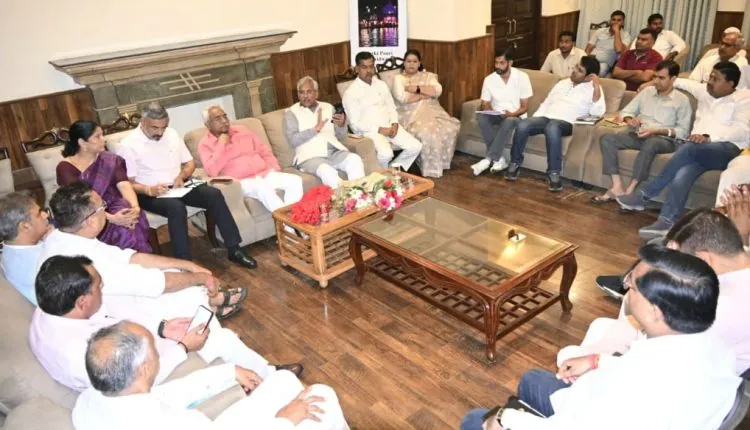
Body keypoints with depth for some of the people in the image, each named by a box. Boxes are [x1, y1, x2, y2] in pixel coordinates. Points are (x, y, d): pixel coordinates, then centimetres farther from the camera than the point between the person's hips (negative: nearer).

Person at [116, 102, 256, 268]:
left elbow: (190, 163, 15)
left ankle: (234, 250, -16)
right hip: (149, 194, -5)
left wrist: (181, 176, -7)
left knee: (214, 195, -19)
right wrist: (149, 190, -26)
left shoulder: (172, 134, 9)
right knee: (177, 207, -37)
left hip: (178, 186, 5)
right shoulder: (129, 145, -7)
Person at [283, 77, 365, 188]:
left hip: (335, 151, 4)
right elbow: (293, 140, -5)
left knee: (355, 159, -27)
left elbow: (341, 137, 17)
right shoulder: (291, 112, 9)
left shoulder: (328, 107, 20)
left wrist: (342, 124, -5)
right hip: (310, 156, -4)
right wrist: (316, 129, -13)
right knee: (327, 171, -35)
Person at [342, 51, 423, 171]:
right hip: (369, 130, -6)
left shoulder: (381, 85, 13)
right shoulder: (351, 92, -6)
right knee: (386, 153, -33)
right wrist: (379, 129, -17)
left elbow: (391, 108, 17)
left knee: (416, 146, -11)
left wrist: (394, 124, -5)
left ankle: (395, 166, 13)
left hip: (389, 126, 6)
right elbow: (355, 124, -10)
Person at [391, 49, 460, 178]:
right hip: (411, 115, -4)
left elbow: (438, 91, -4)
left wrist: (417, 88, -9)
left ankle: (442, 161, -7)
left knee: (450, 127, -24)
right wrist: (426, 95, -6)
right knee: (426, 132, -34)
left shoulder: (427, 76, 17)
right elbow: (402, 98, -14)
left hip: (431, 111, 4)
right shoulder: (398, 78, 6)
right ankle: (431, 168, -18)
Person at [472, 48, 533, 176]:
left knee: (508, 121, -39)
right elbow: (485, 105, 1)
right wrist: (490, 112, -22)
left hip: (515, 116, -3)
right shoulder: (489, 79, -3)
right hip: (496, 115, 3)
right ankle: (499, 159, -29)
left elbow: (524, 107, -8)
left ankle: (488, 159, -35)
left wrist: (511, 114, -27)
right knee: (481, 117, -31)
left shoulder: (522, 77, -9)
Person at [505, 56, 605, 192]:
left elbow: (598, 112, -10)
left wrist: (597, 86, -15)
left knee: (552, 128, -41)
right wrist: (534, 120, 11)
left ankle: (554, 173, -33)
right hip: (545, 117, 5)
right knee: (522, 125, -26)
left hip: (566, 123, -5)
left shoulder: (592, 89, 7)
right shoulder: (562, 83, 24)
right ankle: (515, 164, -10)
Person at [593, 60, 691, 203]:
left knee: (650, 144, -41)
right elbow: (625, 111, 17)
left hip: (664, 139, -5)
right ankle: (617, 187, -30)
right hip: (638, 135, 5)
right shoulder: (647, 92, 15)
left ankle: (630, 191, -36)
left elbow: (683, 132, -3)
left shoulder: (682, 100, 2)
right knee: (606, 139, -21)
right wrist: (629, 119, -7)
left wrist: (657, 130, -16)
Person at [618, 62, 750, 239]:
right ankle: (666, 222, -45)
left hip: (728, 150, -5)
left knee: (687, 149, -36)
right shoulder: (705, 91, 22)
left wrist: (708, 137, -25)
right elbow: (685, 82, 43)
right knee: (683, 174, -32)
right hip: (699, 152, 5)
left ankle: (645, 195, -30)